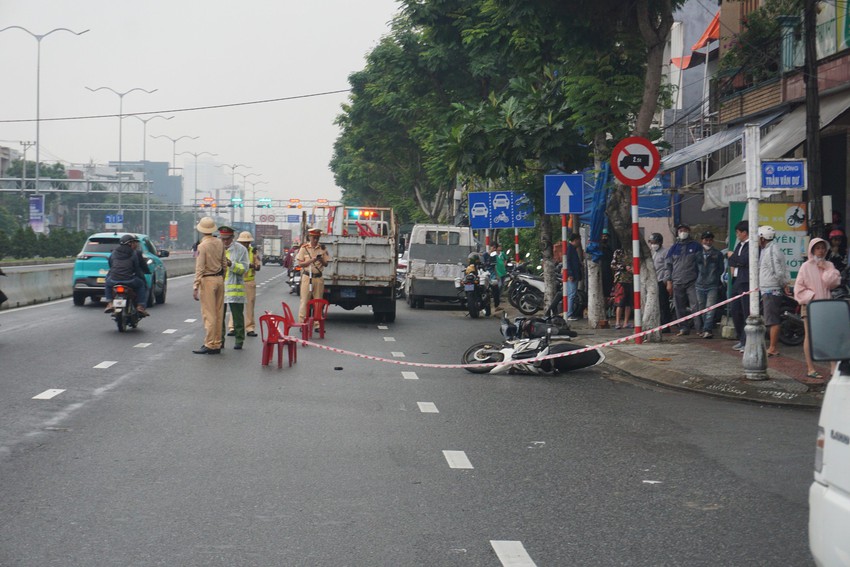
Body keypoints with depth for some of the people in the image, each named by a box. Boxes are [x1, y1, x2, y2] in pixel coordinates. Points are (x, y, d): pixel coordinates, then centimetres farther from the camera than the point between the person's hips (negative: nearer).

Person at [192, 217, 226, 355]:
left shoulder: (202, 246, -14)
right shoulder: (219, 243, 5)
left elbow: (199, 268, -16)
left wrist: (195, 287, -14)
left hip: (207, 280, -7)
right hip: (219, 279, 7)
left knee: (208, 314, -5)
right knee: (218, 313, 9)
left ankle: (209, 345, -5)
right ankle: (217, 344, 13)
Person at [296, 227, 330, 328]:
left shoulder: (322, 248, 8)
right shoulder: (304, 248, 2)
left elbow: (326, 264, 9)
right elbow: (300, 263, -1)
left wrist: (321, 260, -13)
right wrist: (312, 260, -14)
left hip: (318, 278, 2)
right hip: (307, 277, -2)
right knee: (305, 301, -3)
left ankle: (318, 324, 6)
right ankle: (302, 323, 1)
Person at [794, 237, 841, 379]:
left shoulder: (829, 265, 11)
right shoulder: (806, 266, 2)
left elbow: (834, 282, -2)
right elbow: (799, 287, 0)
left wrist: (826, 270, -7)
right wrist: (811, 297, -10)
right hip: (809, 305, -3)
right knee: (810, 335, -3)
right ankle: (810, 369, -1)